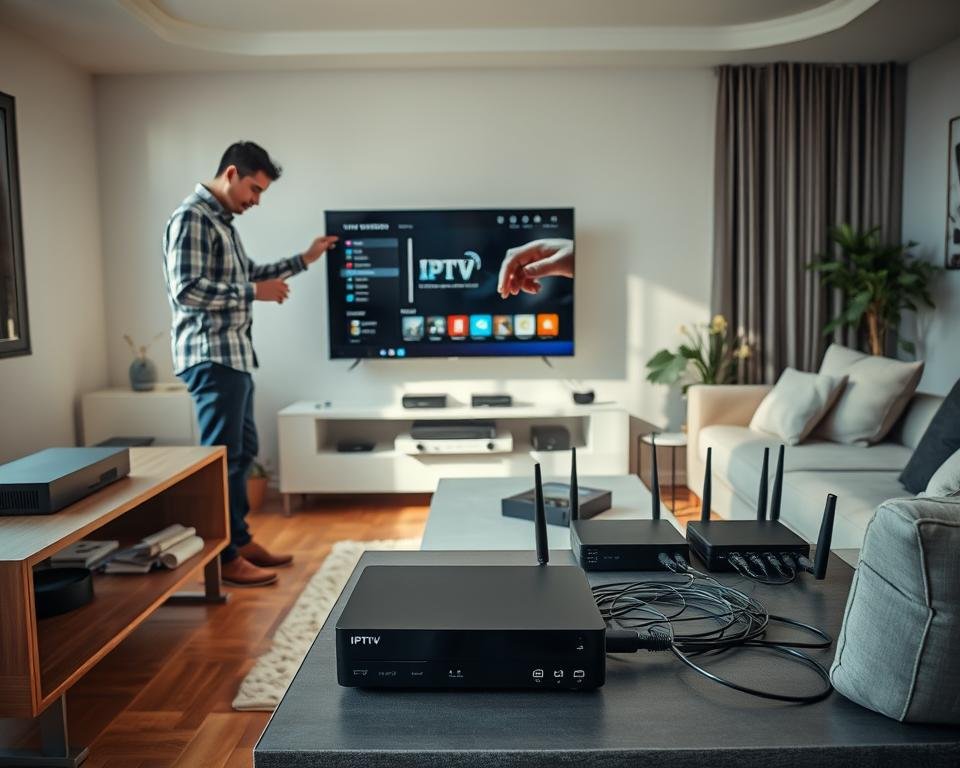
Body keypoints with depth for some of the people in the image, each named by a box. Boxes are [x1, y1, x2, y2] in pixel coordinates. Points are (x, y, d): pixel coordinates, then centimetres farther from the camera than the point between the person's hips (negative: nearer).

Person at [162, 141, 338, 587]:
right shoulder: (191, 218, -13)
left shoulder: (222, 221, 17)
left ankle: (240, 539, 26)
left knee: (242, 450, 15)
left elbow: (245, 276, 26)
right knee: (222, 455, -4)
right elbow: (186, 290, -22)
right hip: (211, 356, -10)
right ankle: (224, 558, 5)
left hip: (234, 354, 10)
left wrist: (304, 260, 22)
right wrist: (255, 293, -17)